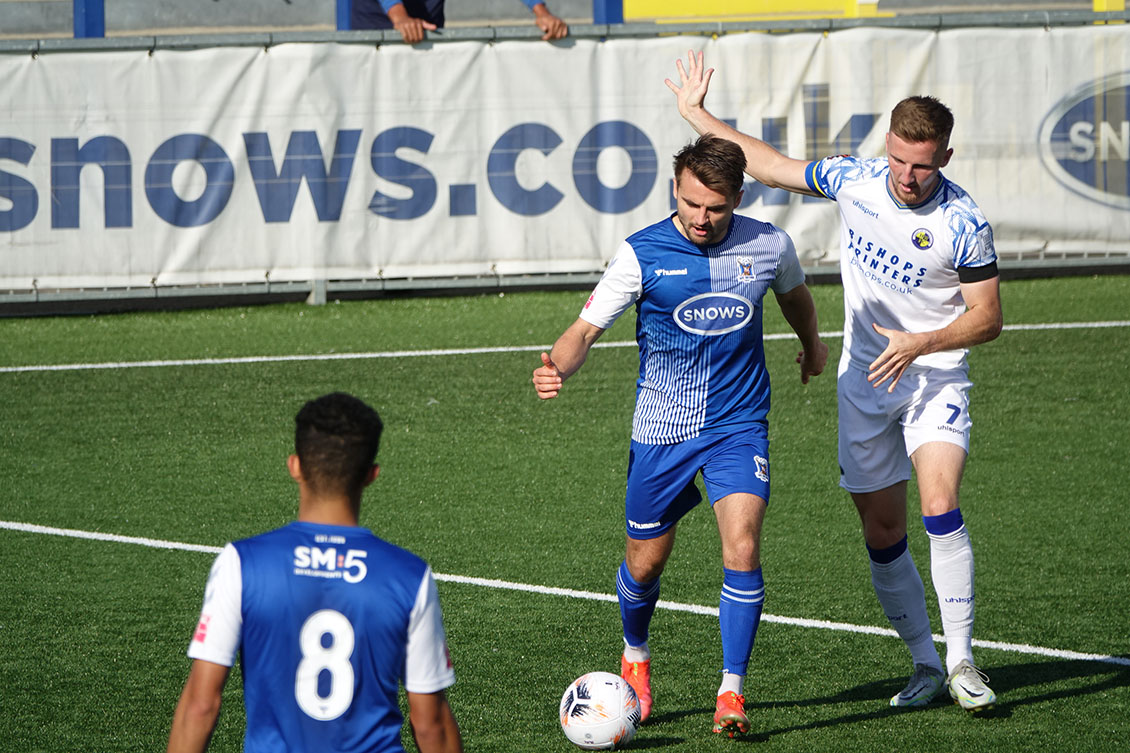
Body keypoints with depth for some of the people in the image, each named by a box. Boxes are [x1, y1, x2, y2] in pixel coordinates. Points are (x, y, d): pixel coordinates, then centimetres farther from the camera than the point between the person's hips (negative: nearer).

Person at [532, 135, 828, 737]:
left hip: (739, 427, 0)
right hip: (660, 432, 0)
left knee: (742, 549, -19)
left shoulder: (767, 247, -4)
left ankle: (731, 691, -9)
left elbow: (794, 292, 20)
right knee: (643, 564, 9)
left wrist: (812, 344, 38)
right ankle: (635, 657, 41)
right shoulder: (641, 254, -11)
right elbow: (587, 327, -11)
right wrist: (557, 366, -32)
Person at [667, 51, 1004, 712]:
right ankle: (926, 664, 17)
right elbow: (771, 166, 8)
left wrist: (920, 344, -23)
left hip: (935, 378, -4)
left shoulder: (964, 225, -17)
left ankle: (962, 662, -17)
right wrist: (697, 115, 10)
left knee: (940, 507, -23)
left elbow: (988, 317, -10)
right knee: (883, 534, 5)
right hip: (864, 380, 4)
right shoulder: (855, 181, -6)